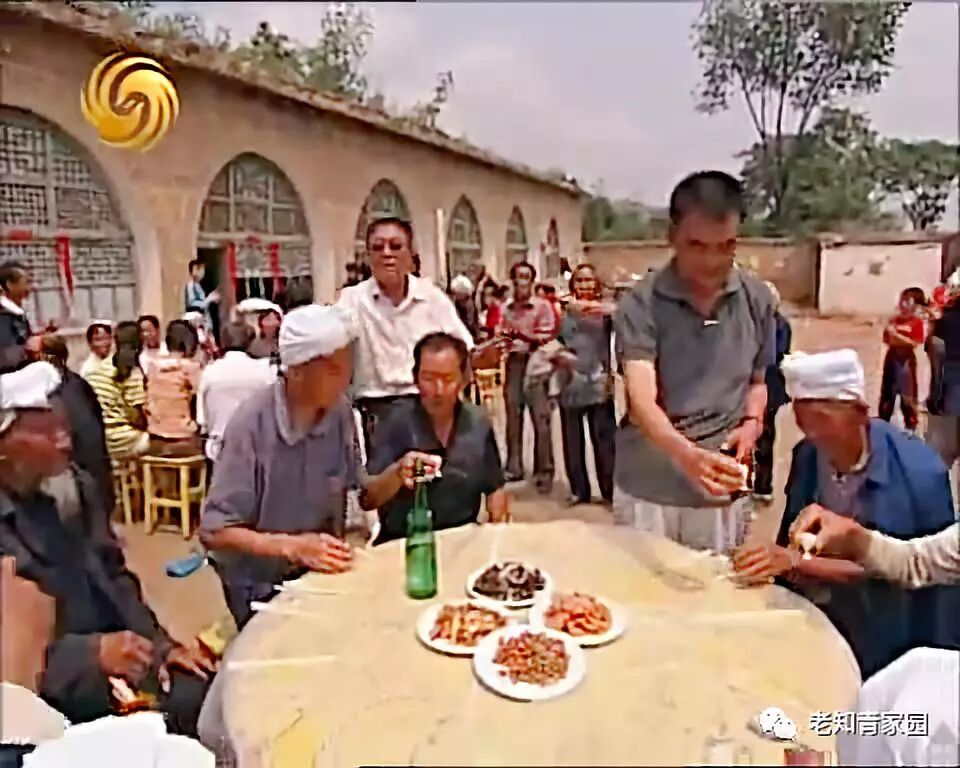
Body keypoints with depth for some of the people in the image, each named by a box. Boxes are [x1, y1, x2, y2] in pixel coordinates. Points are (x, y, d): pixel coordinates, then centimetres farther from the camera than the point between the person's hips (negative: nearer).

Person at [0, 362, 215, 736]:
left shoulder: (75, 492, 7)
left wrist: (161, 644, 2)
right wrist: (92, 652, -27)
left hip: (121, 649, 6)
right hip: (54, 689, -6)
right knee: (188, 705, -21)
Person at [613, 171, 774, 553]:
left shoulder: (756, 299, -1)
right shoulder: (641, 304, -14)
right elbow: (641, 400, -24)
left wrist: (752, 422, -6)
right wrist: (687, 454, -41)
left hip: (723, 489, 3)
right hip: (647, 488, -3)